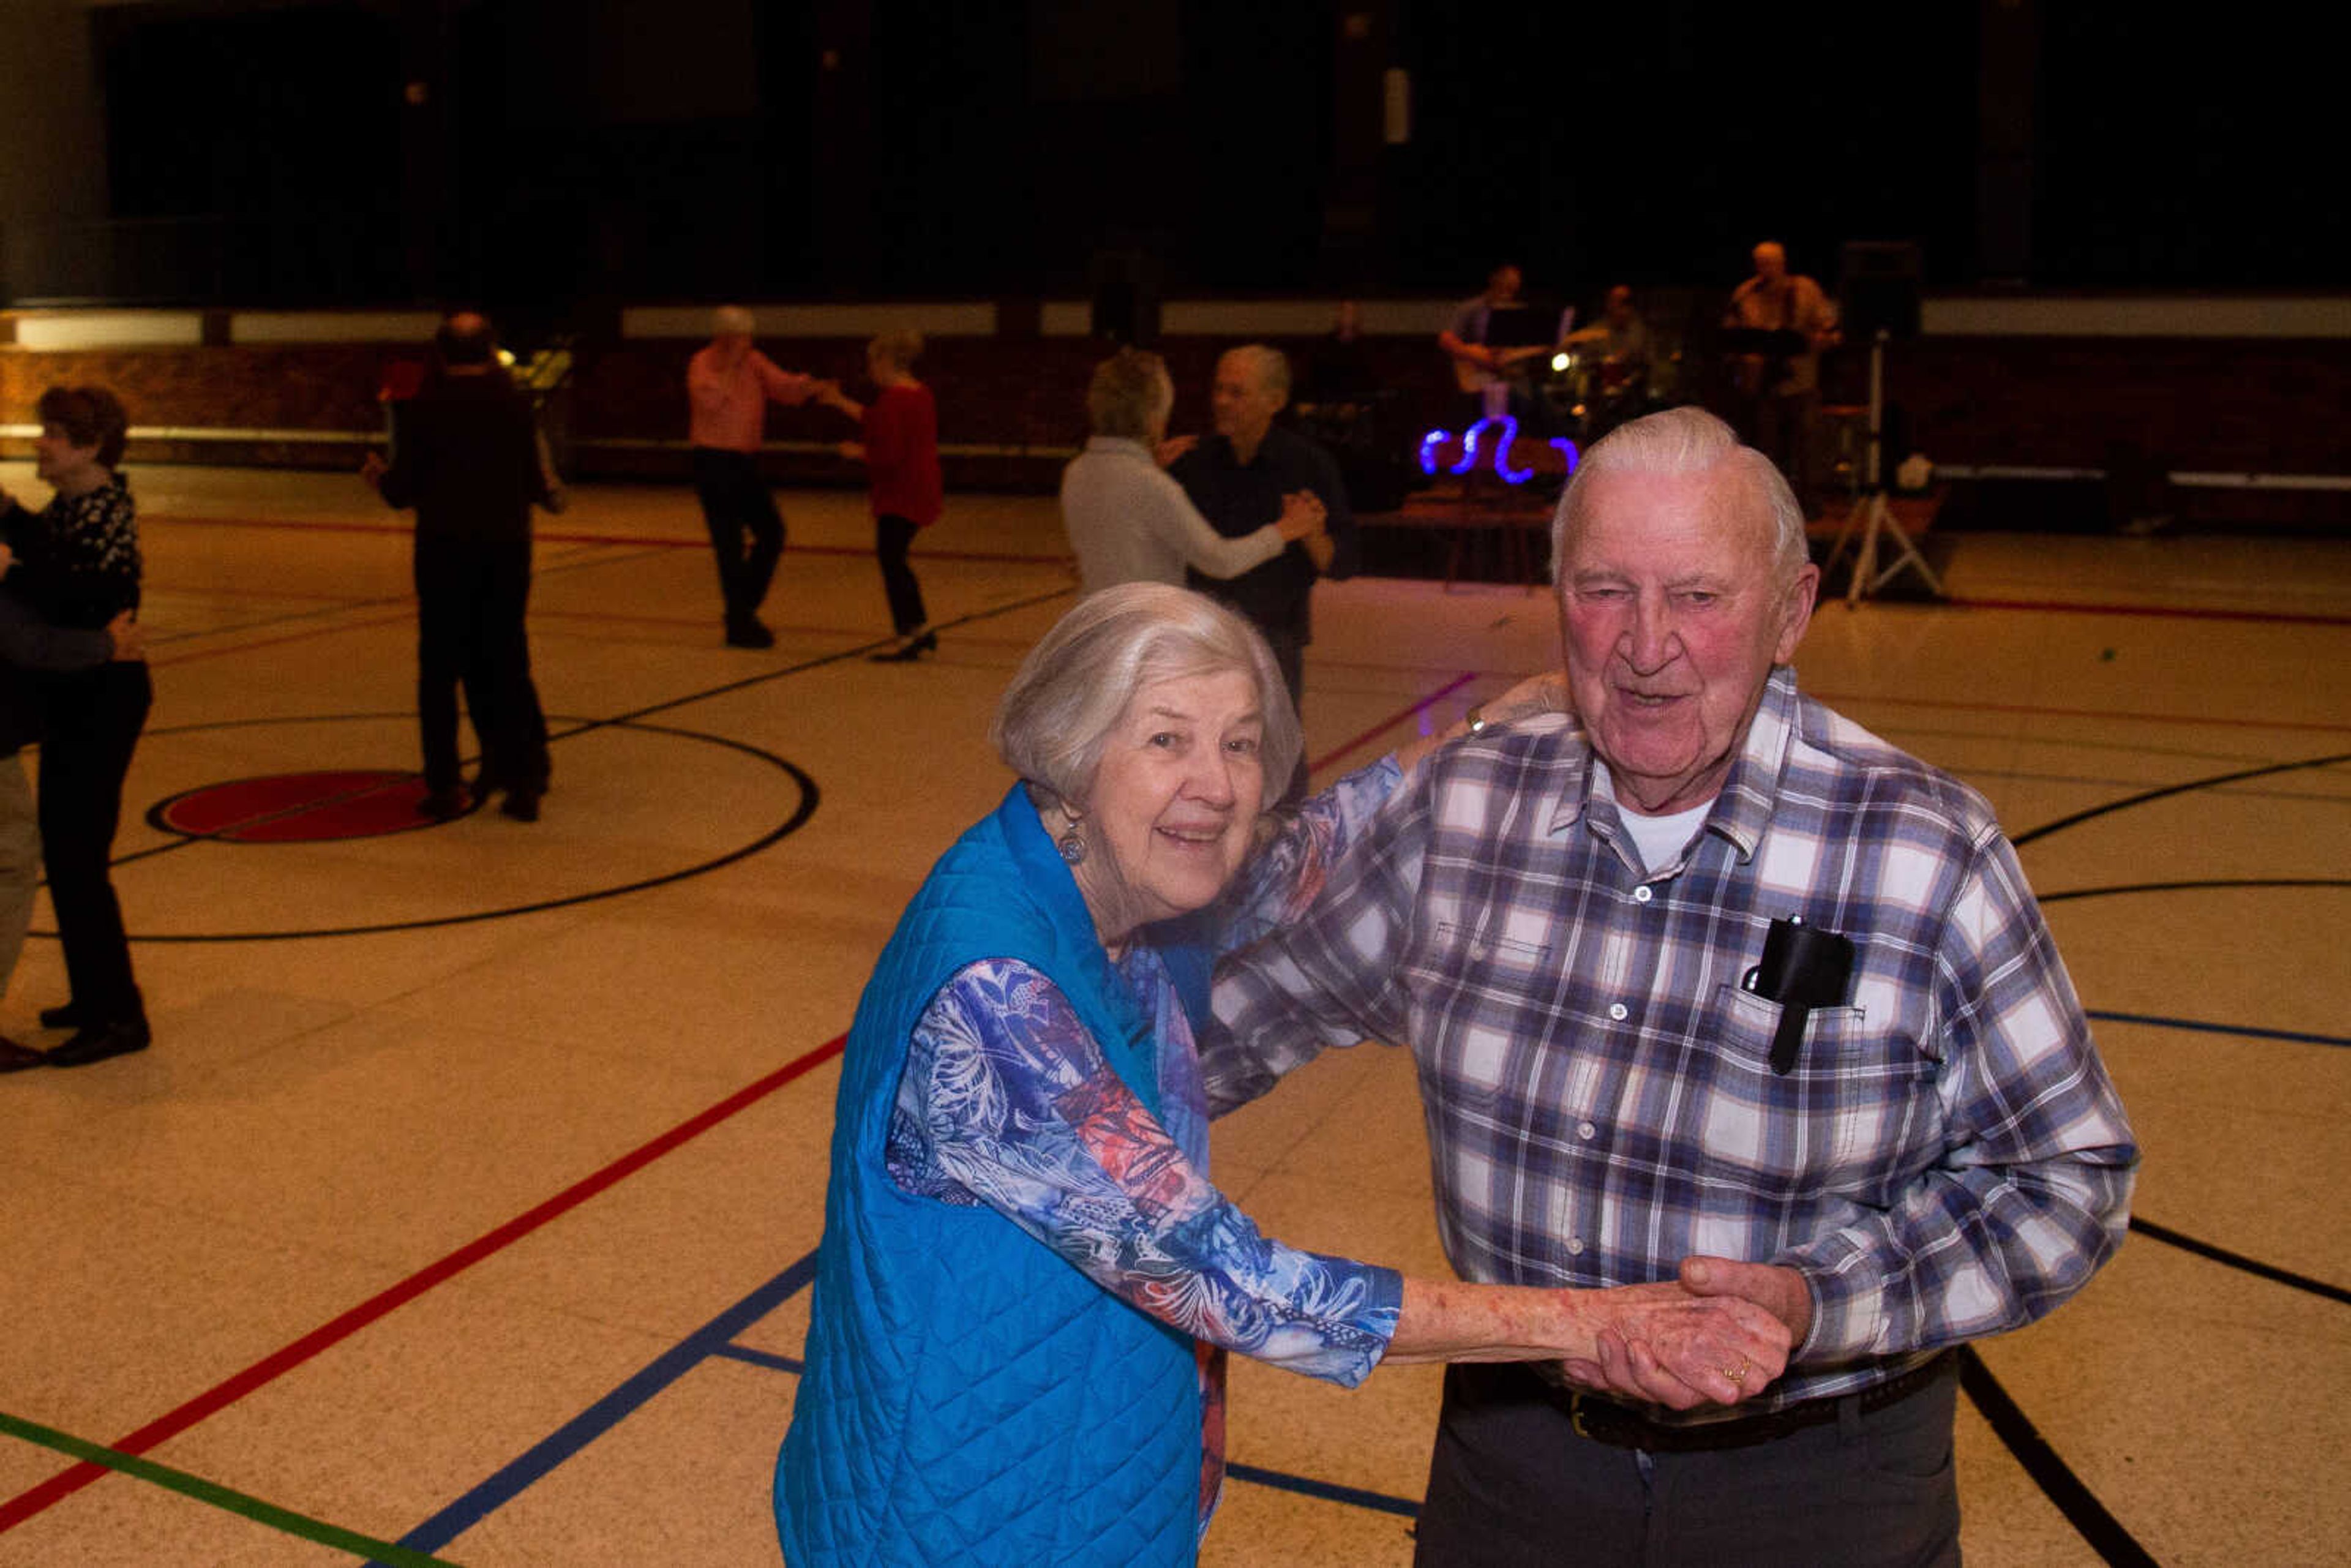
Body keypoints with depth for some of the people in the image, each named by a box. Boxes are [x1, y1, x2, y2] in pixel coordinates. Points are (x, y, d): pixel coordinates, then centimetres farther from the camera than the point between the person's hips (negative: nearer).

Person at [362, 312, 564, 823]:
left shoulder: (424, 408, -5)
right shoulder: (516, 405, 0)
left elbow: (402, 492, -4)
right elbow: (536, 487, 0)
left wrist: (378, 475, 18)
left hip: (445, 549, -2)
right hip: (507, 546, 2)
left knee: (440, 669, 7)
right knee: (507, 664, 8)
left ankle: (443, 785, 9)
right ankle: (523, 779, 9)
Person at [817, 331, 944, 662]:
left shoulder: (893, 400, -18)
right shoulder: (919, 394, 12)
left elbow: (888, 455, -23)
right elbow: (875, 420, 25)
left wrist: (857, 452, -6)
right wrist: (839, 402, 30)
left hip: (898, 496, -10)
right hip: (919, 493, 10)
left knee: (891, 563, -2)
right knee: (895, 561, 18)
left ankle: (909, 638, 1)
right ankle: (921, 629, 22)